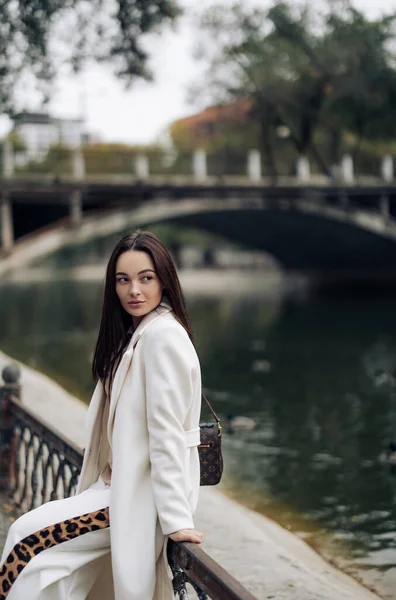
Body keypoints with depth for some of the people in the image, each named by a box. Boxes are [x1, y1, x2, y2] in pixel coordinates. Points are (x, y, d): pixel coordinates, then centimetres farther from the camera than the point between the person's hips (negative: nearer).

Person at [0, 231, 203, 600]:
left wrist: (176, 518, -22)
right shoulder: (134, 334, 14)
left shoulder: (163, 335, -16)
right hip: (122, 486, 9)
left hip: (144, 497, -9)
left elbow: (166, 429, -21)